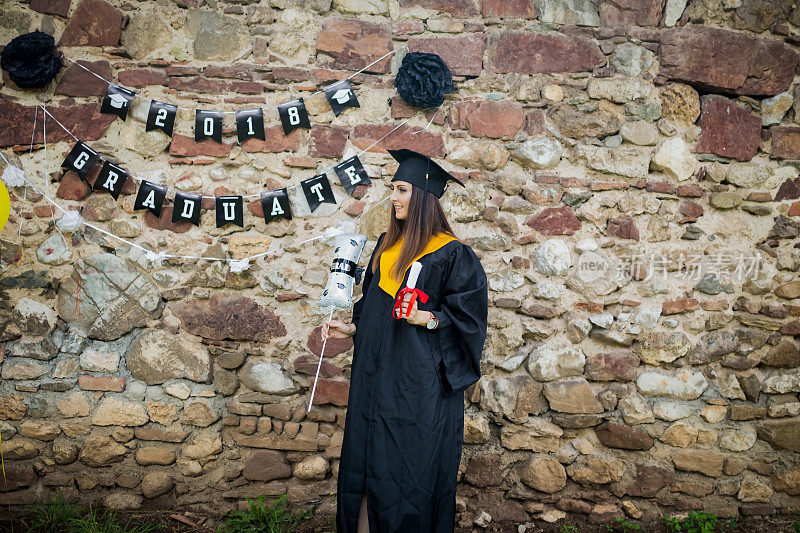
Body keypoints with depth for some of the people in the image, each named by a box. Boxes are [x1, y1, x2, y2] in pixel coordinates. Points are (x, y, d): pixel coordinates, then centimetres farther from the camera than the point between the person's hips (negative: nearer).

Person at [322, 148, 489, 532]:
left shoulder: (451, 253, -9)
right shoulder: (387, 245, 12)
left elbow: (469, 312, -10)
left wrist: (429, 318, -22)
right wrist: (352, 328, 10)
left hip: (418, 381, -7)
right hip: (376, 374, 7)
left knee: (410, 466, 0)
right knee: (369, 461, 10)